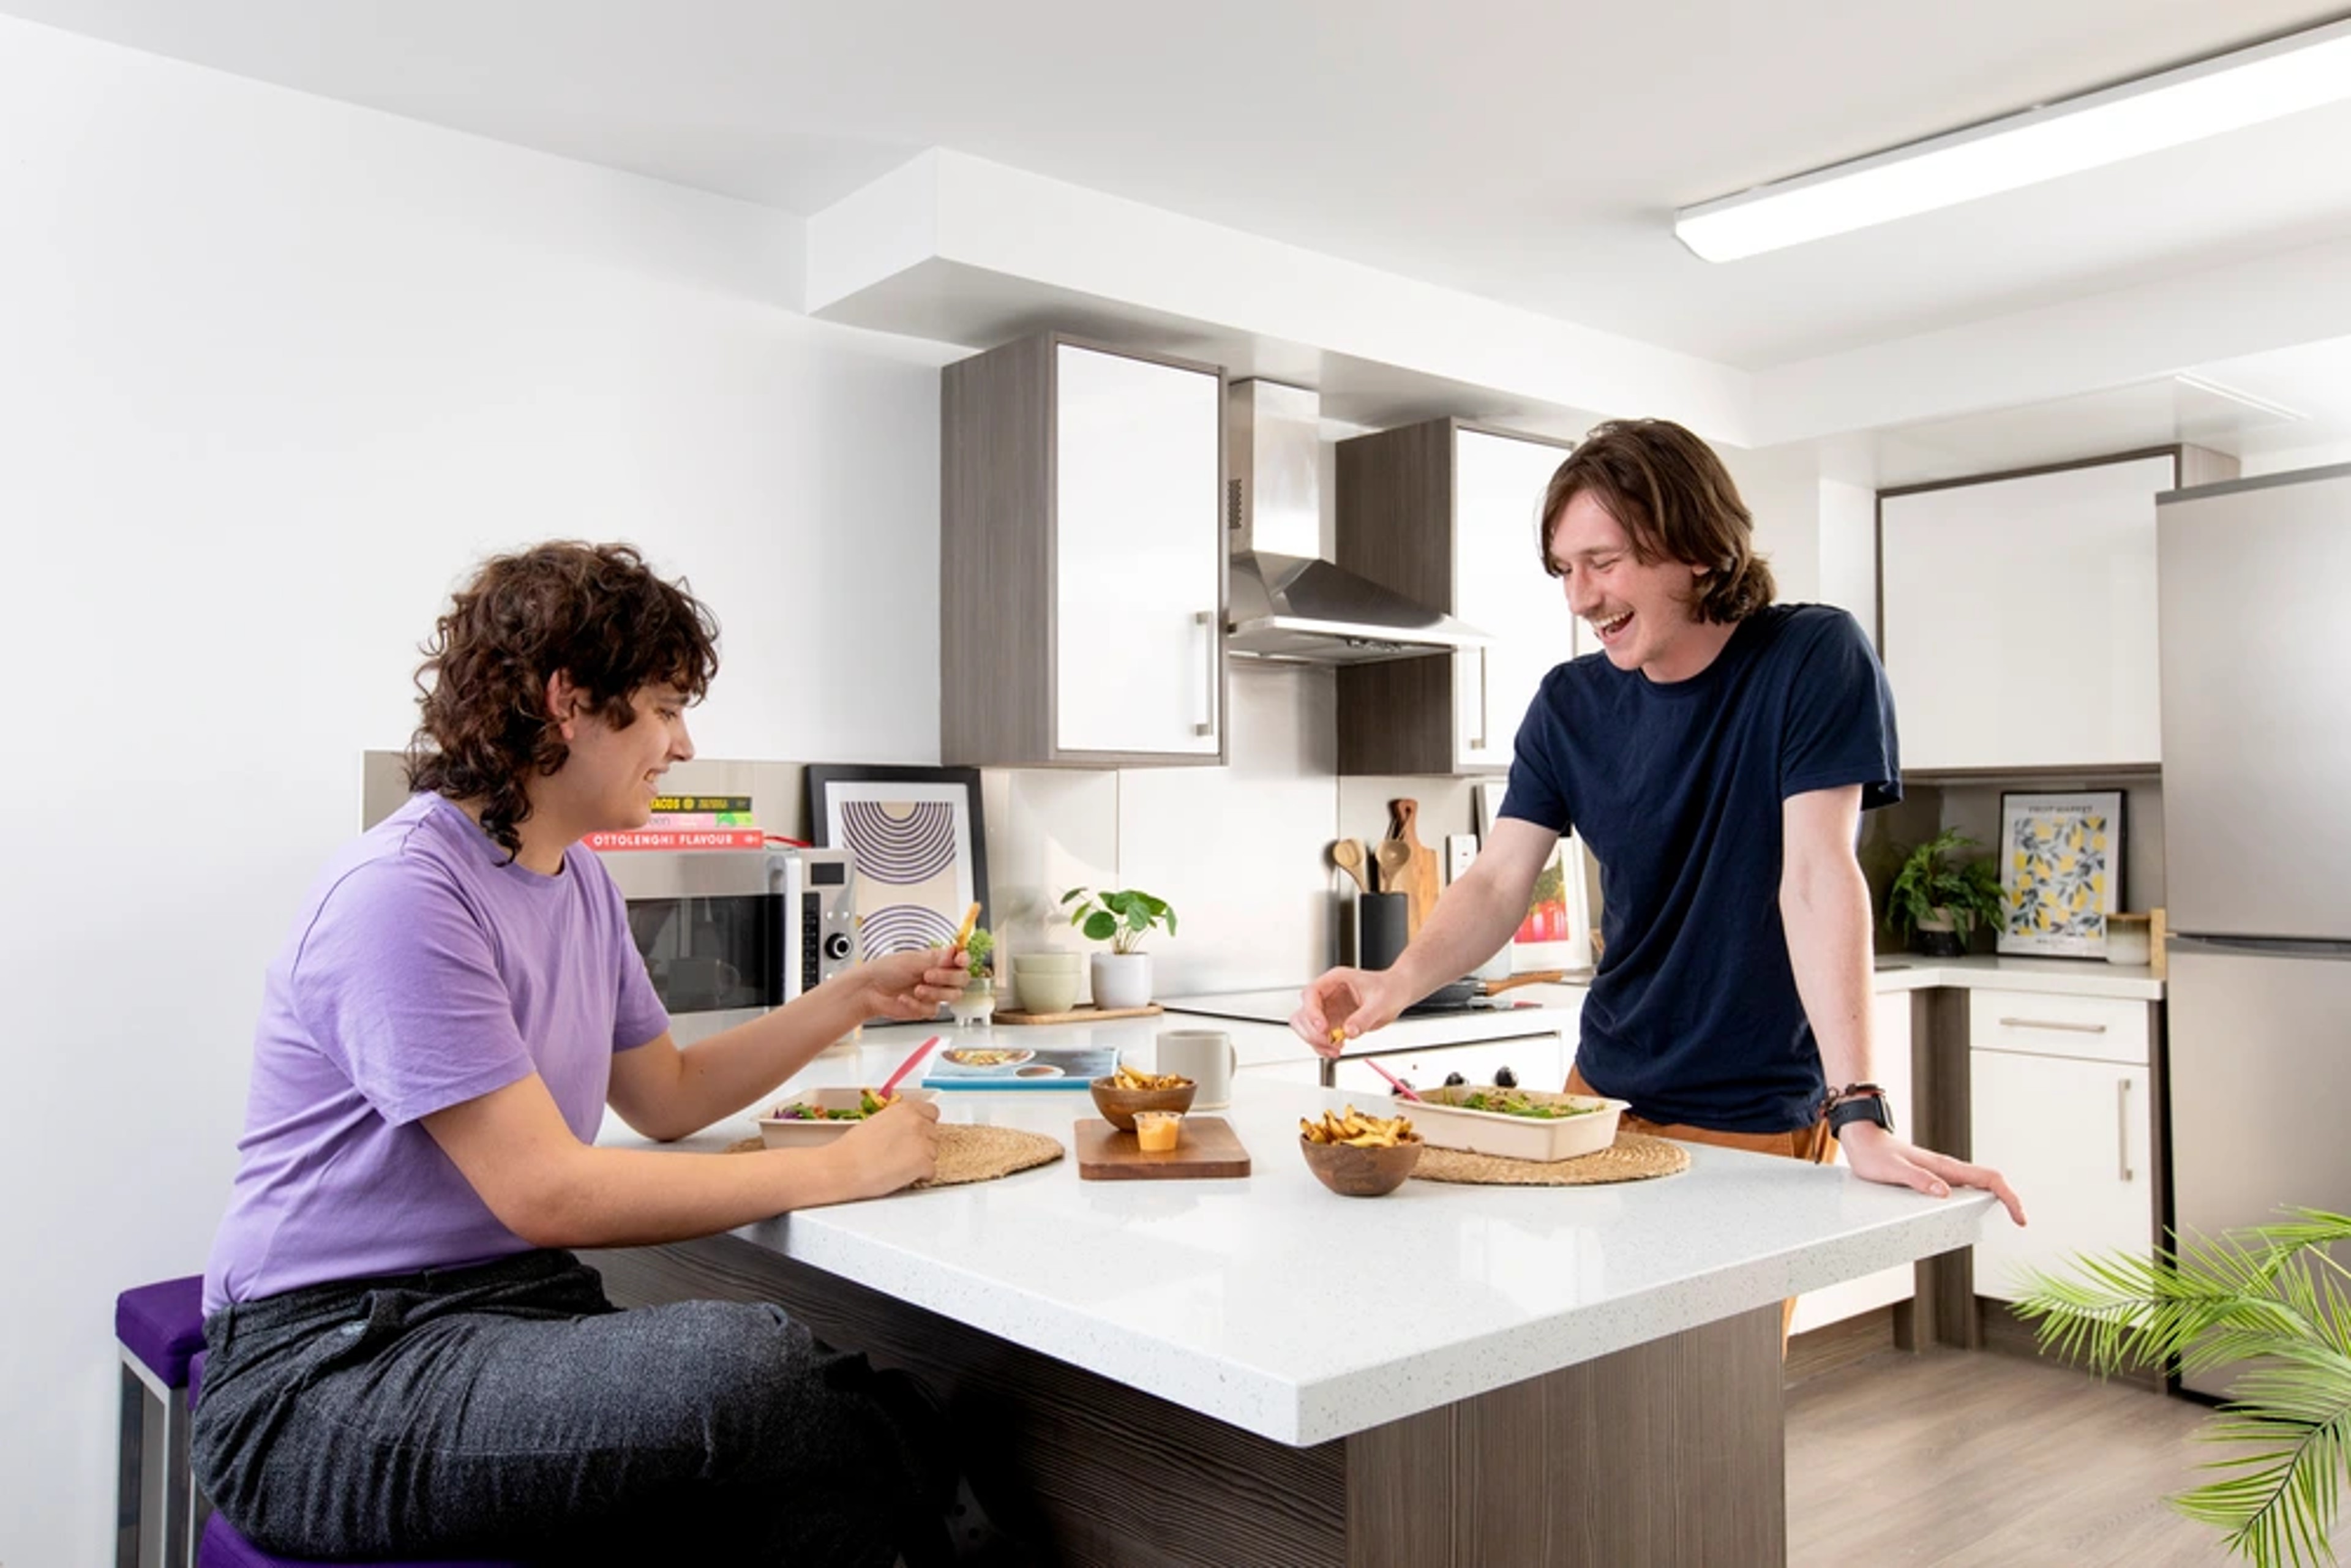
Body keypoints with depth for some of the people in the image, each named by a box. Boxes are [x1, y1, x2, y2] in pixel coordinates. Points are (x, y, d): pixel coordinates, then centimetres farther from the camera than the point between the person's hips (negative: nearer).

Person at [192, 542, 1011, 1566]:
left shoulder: (580, 881, 12)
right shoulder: (402, 894, -18)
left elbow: (666, 1098, 22)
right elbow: (546, 1194, -22)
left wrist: (856, 998, 14)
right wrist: (837, 1169, -16)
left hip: (516, 1314, 8)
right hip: (328, 1375, -7)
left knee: (836, 1462, -20)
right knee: (740, 1359, -30)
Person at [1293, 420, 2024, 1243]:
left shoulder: (1815, 658, -13)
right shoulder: (1569, 703, -1)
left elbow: (1817, 876, -21)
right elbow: (1496, 884, -5)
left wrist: (1860, 1117, -27)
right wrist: (1397, 983, -25)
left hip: (1760, 1123, -4)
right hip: (1603, 1095, 4)